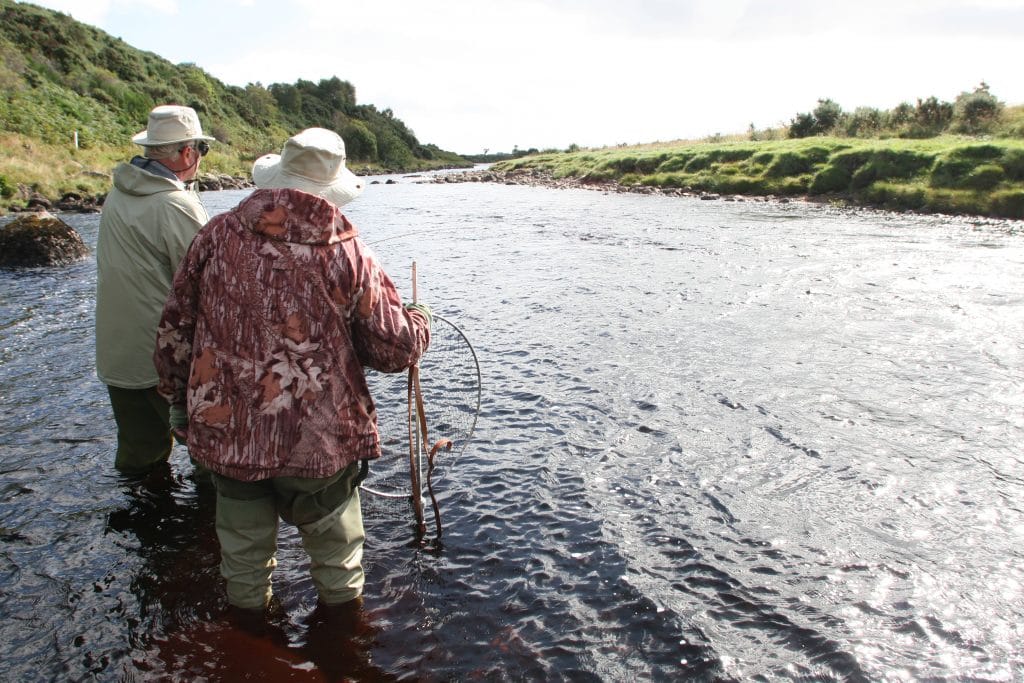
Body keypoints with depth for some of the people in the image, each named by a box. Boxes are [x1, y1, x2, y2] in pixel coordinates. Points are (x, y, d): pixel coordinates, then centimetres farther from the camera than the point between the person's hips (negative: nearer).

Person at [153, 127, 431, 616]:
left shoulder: (218, 235, -4)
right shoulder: (349, 255, -11)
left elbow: (174, 329, 4)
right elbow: (396, 349, -7)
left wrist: (180, 397, 19)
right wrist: (420, 320, 15)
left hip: (225, 433, 3)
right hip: (321, 444, -2)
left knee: (243, 545, 24)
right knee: (335, 547, 21)